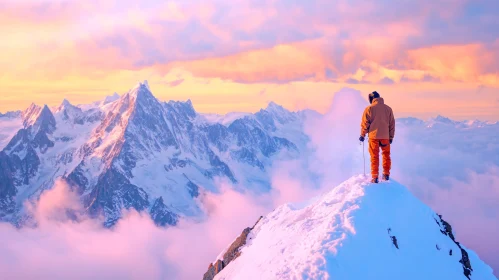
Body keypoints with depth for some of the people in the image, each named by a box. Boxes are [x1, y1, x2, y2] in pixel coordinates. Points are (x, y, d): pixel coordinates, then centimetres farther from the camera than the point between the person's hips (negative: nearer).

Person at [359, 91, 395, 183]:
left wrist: (362, 135, 9)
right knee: (386, 155, 17)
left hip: (373, 136, -2)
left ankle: (375, 177, 1)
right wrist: (391, 137, 18)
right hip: (385, 136, 2)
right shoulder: (388, 108, 6)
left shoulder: (369, 108, -4)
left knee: (374, 157, 3)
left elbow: (365, 123, -3)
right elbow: (392, 124, 10)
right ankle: (386, 174, 21)